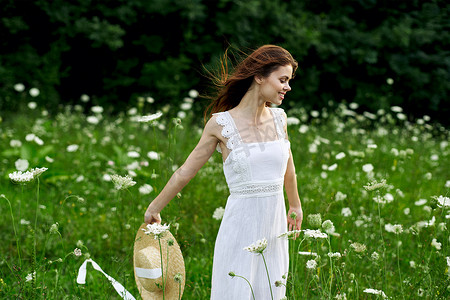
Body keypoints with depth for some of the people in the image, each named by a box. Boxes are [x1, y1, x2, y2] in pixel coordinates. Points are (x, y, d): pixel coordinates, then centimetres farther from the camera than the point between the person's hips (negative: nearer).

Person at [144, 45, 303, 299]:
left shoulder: (279, 118, 6)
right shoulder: (221, 124, -8)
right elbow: (186, 171, 3)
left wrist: (296, 205, 35)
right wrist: (154, 208, 12)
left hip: (275, 230, 5)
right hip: (241, 228, -5)